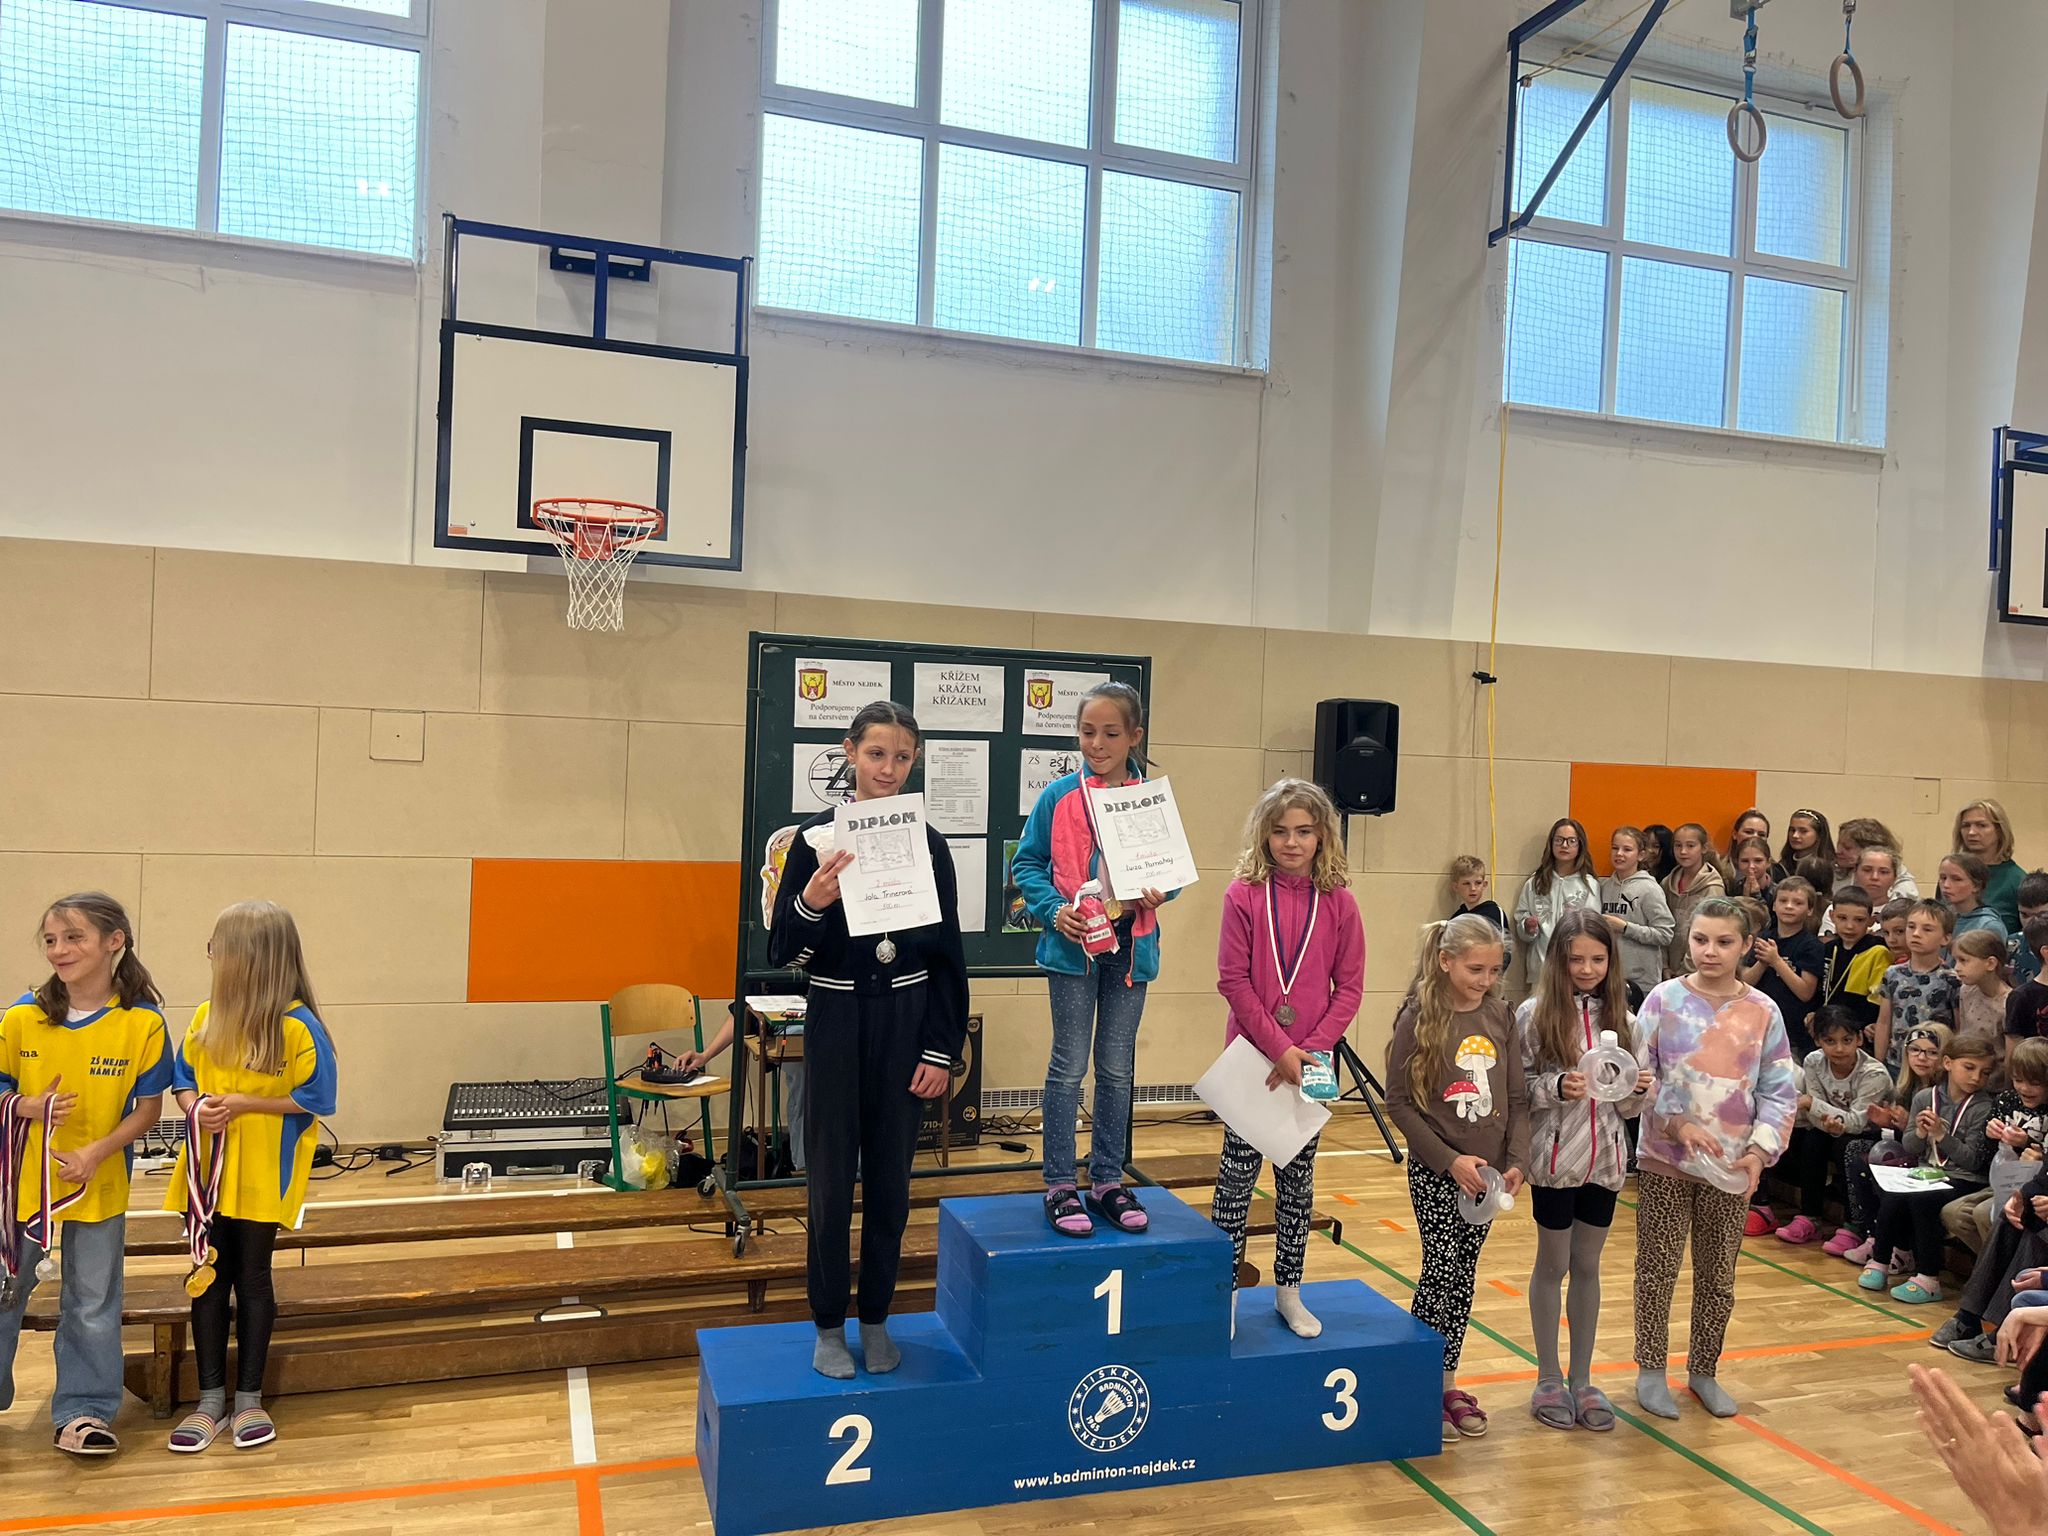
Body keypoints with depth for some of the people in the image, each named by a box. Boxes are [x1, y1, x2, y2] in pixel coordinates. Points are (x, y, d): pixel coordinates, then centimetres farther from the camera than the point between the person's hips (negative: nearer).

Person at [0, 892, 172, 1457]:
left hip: (99, 1186, -1)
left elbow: (148, 1109, -7)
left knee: (92, 1305, 11)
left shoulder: (143, 1023, -13)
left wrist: (97, 1151, -19)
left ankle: (84, 1411, 26)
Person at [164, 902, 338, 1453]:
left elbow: (313, 1100, -13)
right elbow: (182, 1079, 9)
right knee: (209, 1279, 11)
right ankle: (210, 1400, 23)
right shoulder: (206, 1017, 0)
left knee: (252, 1279, 8)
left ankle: (249, 1397, 22)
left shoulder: (297, 1027, -17)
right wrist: (195, 1106, -12)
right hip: (206, 1171, 5)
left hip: (261, 1177, -4)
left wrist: (243, 1103, -19)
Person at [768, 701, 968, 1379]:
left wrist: (941, 1050, 0)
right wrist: (811, 903, -26)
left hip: (906, 1025, 2)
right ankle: (828, 1326, 23)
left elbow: (948, 955, 4)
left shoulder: (928, 845, 0)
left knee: (890, 1180, 11)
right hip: (837, 1023, -1)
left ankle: (876, 1320, 28)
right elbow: (783, 953, -6)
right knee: (832, 1180, 7)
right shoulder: (816, 837, -6)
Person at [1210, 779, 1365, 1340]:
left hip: (1311, 1061, 2)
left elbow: (1349, 987, -1)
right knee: (1239, 1169, 6)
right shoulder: (1244, 895, -7)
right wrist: (1278, 1048, -15)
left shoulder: (1338, 902, -2)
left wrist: (1310, 1049, -12)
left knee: (1298, 1175, 12)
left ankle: (1288, 1289, 25)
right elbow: (1234, 980, -10)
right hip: (1251, 1057, -2)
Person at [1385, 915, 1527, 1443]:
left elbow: (1517, 1099, 5)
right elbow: (1399, 1102, -10)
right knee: (1440, 1275, -4)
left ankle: (1448, 1383, 23)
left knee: (1463, 1278, 11)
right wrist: (1450, 1160, -15)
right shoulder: (1419, 1018, -11)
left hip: (1487, 1172, 4)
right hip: (1437, 1172, -4)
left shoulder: (1500, 1017, 2)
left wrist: (1517, 1161, -7)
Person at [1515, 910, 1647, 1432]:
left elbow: (1626, 1107, 7)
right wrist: (1555, 1087, -26)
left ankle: (1581, 1380, 27)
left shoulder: (1619, 1017, 2)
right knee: (1553, 1266, 11)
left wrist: (1638, 1091, -14)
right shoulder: (1534, 1015, -10)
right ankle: (1549, 1380, 25)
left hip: (1605, 1159, 3)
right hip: (1555, 1158, -3)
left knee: (1588, 1267, 15)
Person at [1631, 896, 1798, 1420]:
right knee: (1657, 1271, 5)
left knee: (1718, 1276, 13)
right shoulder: (1664, 1000, -6)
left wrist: (1760, 1150, -11)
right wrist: (1678, 1125, -18)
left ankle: (1703, 1370, 31)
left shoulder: (1762, 1012, -1)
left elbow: (1780, 1092, 0)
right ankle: (1650, 1370, 21)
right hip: (1664, 1160, -2)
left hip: (1731, 1166, 2)